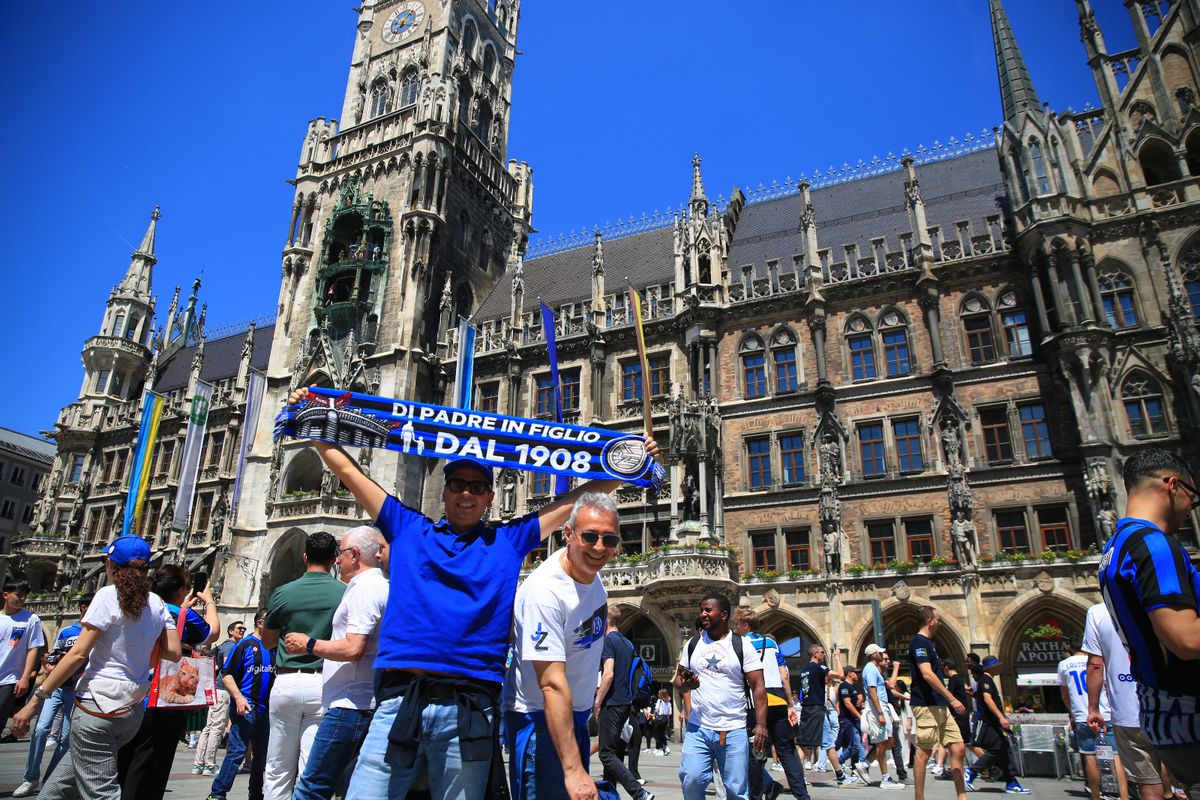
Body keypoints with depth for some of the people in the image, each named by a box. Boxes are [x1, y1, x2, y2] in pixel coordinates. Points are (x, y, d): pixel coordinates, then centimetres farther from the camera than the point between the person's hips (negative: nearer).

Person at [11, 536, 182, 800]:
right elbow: (174, 652, 2)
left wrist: (36, 699, -8)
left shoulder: (109, 595, -10)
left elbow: (78, 654, -14)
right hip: (133, 710, 7)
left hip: (98, 704, -7)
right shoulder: (157, 603, 6)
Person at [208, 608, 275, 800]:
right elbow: (226, 674, -7)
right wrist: (238, 697, -18)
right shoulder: (245, 644, -4)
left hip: (266, 707, 6)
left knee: (262, 753, 12)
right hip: (245, 706, -6)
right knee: (238, 751, -9)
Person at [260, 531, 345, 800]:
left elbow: (267, 642, 13)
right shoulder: (346, 593, -5)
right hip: (324, 684, -1)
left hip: (286, 683, 1)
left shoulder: (283, 593, 0)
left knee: (277, 773, 13)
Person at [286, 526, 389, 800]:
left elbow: (352, 649, -21)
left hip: (351, 703, -10)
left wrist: (309, 644, -7)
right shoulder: (382, 586, 19)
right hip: (365, 703, 10)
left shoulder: (363, 588, -12)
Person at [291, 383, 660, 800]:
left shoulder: (509, 540, 12)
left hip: (468, 711, 0)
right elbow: (347, 470, 17)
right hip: (399, 700, 0)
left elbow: (580, 496, 12)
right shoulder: (408, 528, 14)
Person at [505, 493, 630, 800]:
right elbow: (553, 685, -32)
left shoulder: (592, 573, -5)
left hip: (578, 714, 8)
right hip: (540, 719, -8)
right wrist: (573, 770, -32)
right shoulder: (544, 590, -30)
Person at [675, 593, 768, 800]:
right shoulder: (693, 643, 9)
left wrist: (761, 724, -15)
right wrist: (685, 684, -9)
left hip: (733, 731, -2)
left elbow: (758, 687, -5)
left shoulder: (742, 645, -1)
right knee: (690, 780, -13)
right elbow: (678, 677, 14)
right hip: (698, 729, 2)